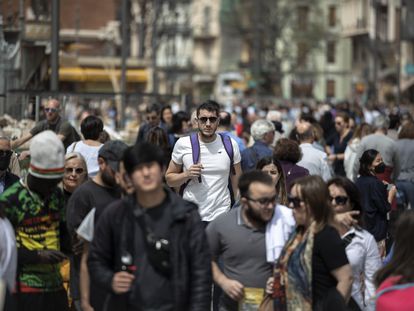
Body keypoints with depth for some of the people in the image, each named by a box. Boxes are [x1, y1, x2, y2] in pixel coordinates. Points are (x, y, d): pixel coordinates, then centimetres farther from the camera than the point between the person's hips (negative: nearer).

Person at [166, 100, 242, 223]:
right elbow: (169, 178, 6)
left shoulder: (230, 145, 2)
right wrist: (186, 175, -13)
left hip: (221, 215, 0)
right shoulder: (183, 144, -1)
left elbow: (237, 182, 7)